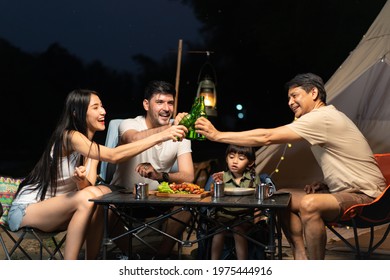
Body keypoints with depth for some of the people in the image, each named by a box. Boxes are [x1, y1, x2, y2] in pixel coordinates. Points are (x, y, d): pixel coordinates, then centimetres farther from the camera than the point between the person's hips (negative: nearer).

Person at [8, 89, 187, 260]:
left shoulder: (93, 148, 7)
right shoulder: (69, 136, -20)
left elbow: (88, 186, -6)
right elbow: (113, 156, -34)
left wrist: (82, 181, -30)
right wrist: (159, 137, -37)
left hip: (56, 208, 8)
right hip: (25, 210, -7)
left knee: (103, 193, -11)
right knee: (87, 198, -28)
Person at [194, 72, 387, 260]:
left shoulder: (322, 118, -19)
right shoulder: (327, 118, 13)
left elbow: (266, 137, -22)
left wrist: (218, 135, -17)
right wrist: (323, 183, 3)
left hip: (365, 195, -11)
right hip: (346, 191, 11)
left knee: (309, 203, -35)